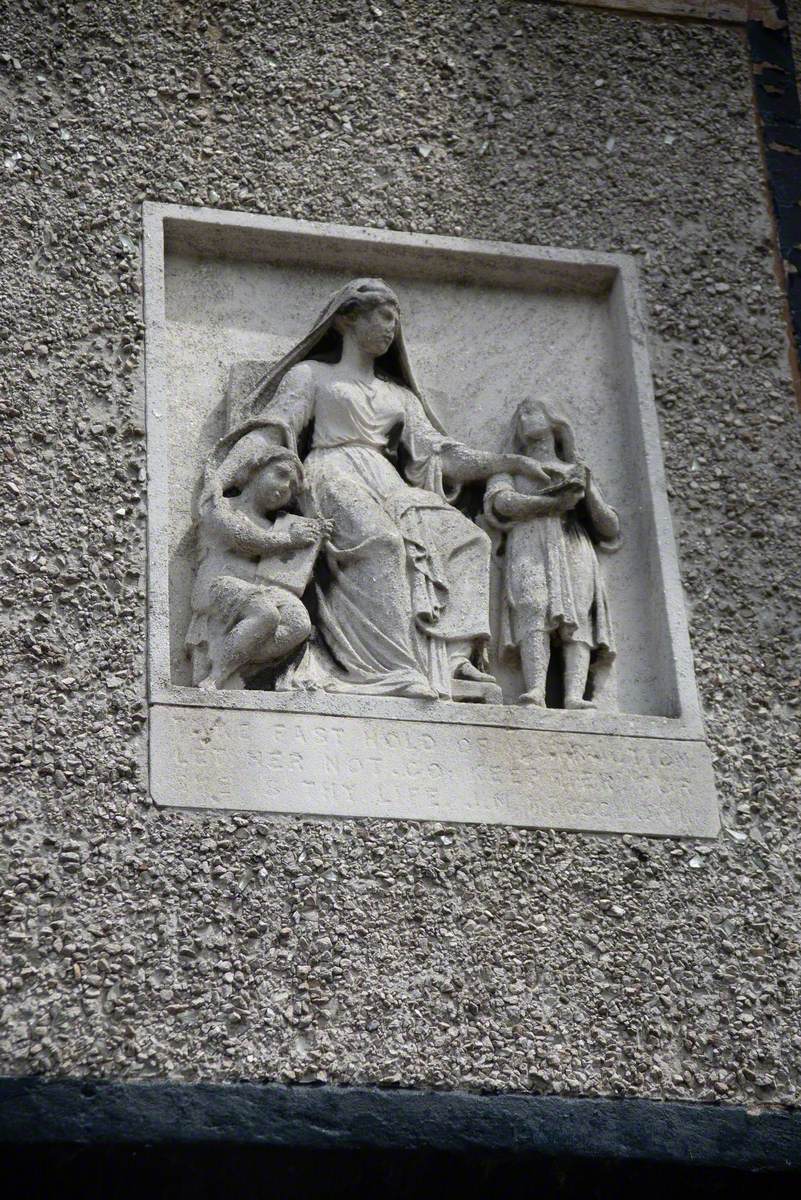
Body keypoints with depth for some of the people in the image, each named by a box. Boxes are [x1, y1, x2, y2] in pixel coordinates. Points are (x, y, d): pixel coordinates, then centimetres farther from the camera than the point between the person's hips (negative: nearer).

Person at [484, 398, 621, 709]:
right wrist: (554, 502, -6)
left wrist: (587, 492, 5)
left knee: (577, 620, -23)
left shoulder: (578, 472, 33)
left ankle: (574, 697, -42)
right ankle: (536, 694, -45)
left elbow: (610, 529, 23)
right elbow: (499, 502, 4)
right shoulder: (511, 468, 28)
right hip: (530, 545, -2)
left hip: (575, 547, 2)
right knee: (534, 614, -28)